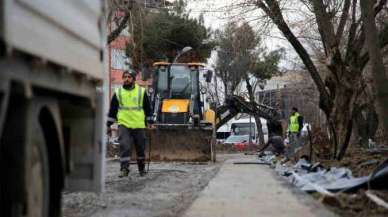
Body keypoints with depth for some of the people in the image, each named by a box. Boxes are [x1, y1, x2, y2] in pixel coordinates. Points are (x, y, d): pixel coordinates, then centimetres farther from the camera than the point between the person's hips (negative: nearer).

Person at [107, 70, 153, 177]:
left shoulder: (141, 92, 6)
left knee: (140, 148, 9)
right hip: (124, 125, 0)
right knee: (124, 146, -12)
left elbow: (148, 109, 10)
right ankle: (124, 169, -9)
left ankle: (142, 168, 25)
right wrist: (108, 125, 11)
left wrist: (150, 123, 6)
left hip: (139, 125, 0)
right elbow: (112, 110, 13)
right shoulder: (118, 93, 8)